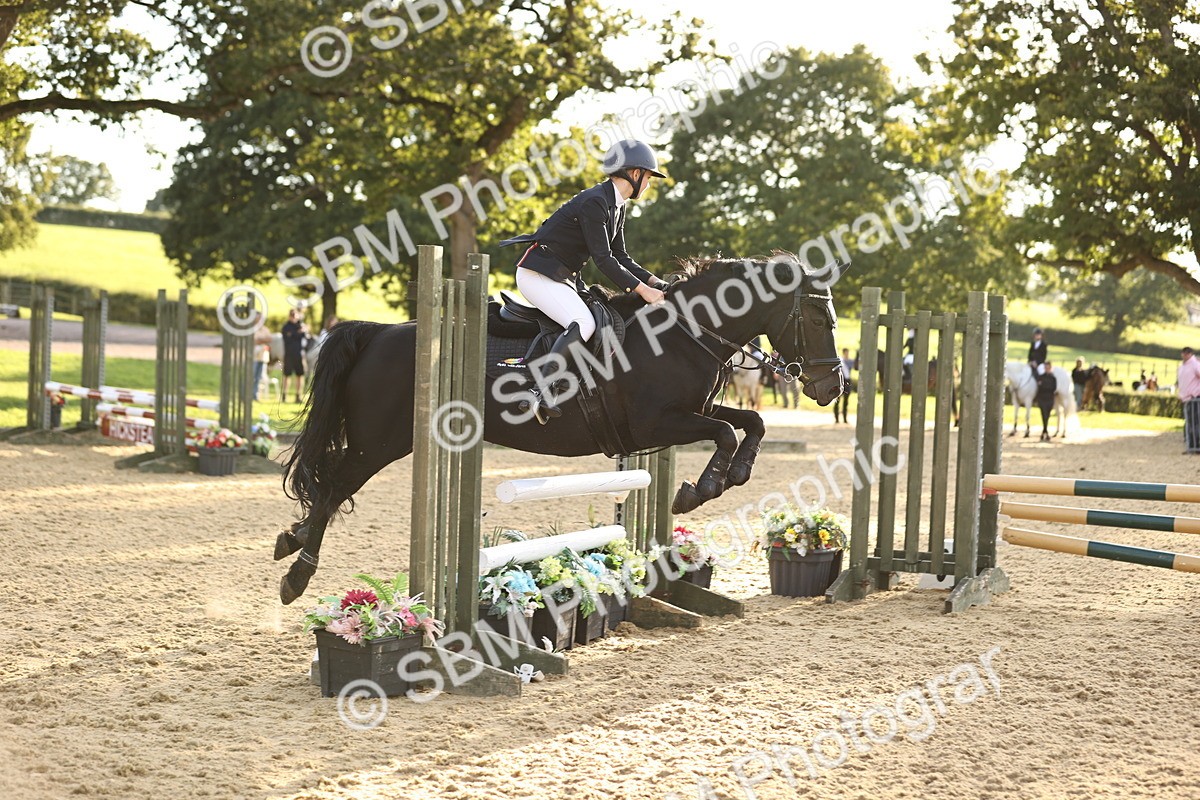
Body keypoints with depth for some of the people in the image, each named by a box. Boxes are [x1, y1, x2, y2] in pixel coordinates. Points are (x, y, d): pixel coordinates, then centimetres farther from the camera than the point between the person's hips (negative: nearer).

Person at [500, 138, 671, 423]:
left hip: (565, 277, 10)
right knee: (583, 323, -28)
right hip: (538, 274, -10)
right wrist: (642, 289, -22)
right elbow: (603, 259, -23)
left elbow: (621, 257, 14)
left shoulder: (618, 206, 11)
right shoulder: (594, 202, -20)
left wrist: (654, 281, 2)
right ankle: (542, 394, -31)